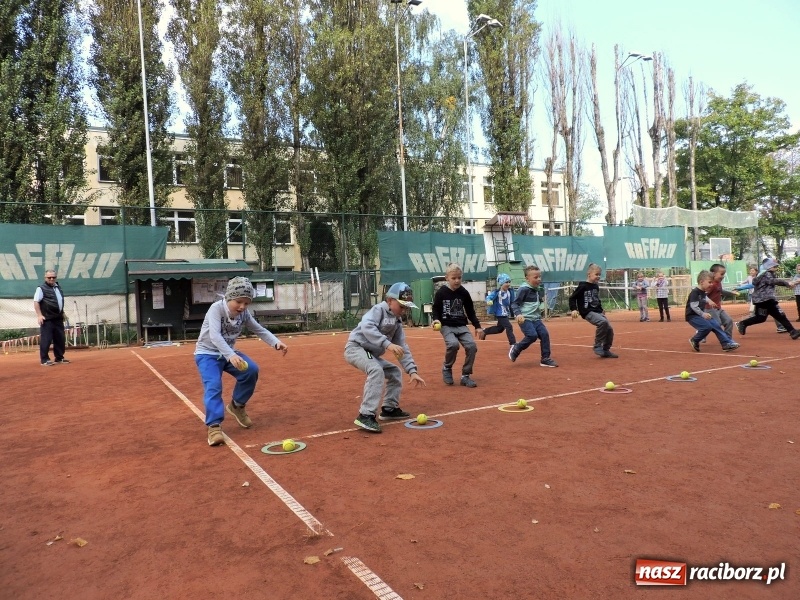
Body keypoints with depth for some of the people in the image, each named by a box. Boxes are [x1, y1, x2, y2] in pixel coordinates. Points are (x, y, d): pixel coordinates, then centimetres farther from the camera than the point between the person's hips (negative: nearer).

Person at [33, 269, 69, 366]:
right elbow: (36, 302, -13)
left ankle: (59, 358, 19)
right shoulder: (41, 288, -7)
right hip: (47, 319, -7)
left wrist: (62, 313, 24)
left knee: (60, 339, 10)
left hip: (58, 318, 8)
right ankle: (44, 360, 0)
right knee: (46, 339, -6)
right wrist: (39, 315, -21)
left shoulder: (58, 287, 16)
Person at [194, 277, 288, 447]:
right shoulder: (216, 308, -26)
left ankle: (237, 406, 9)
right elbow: (215, 336, -39)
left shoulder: (244, 314, -7)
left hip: (228, 352, 6)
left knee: (251, 370, -12)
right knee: (213, 386, -24)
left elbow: (260, 330, 0)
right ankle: (214, 426, -22)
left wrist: (276, 343, -20)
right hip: (207, 353, -5)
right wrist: (231, 355, -54)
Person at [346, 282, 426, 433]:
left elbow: (403, 348, 7)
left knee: (395, 372, 15)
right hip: (356, 347, -9)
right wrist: (387, 344, -45)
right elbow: (367, 327, -35)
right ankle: (366, 415, -32)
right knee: (377, 370, -32)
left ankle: (389, 409, 27)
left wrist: (412, 370, -2)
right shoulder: (379, 309, -15)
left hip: (371, 353, 9)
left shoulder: (397, 321, 8)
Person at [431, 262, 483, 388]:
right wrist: (436, 320, -17)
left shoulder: (464, 292, 2)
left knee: (472, 346, -17)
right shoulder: (441, 292, -7)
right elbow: (435, 309, 3)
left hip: (461, 326, 4)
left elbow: (470, 311, 11)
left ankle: (465, 376, 1)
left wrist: (477, 326, 5)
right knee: (453, 344, -30)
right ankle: (447, 368, -1)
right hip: (446, 326, -3)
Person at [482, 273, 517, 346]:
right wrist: (489, 301, -44)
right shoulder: (496, 292, -19)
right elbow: (489, 297, -23)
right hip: (500, 314, -8)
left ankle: (484, 331, 40)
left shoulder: (510, 291, 0)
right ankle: (513, 344, -8)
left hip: (506, 314, 8)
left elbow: (512, 301, 10)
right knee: (509, 327, -15)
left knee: (500, 328, 21)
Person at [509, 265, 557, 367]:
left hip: (536, 318, 8)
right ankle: (515, 349, 2)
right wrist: (518, 314, -29)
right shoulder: (524, 289, -12)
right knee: (532, 335, -22)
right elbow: (515, 304, -13)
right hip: (525, 319, -8)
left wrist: (543, 300, 10)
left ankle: (545, 359, 5)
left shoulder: (539, 289, 13)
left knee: (544, 334, -5)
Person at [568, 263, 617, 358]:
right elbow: (572, 298, -8)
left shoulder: (596, 287, 12)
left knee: (609, 329, 1)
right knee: (603, 322, -31)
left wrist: (601, 309, 20)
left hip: (598, 312, 8)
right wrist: (574, 309, -19)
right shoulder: (583, 286, -10)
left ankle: (605, 350, 19)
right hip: (588, 312, -8)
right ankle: (597, 346, -17)